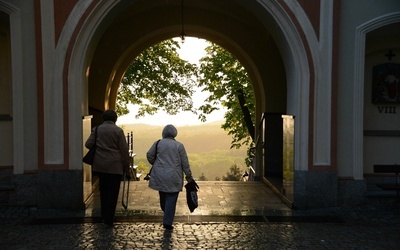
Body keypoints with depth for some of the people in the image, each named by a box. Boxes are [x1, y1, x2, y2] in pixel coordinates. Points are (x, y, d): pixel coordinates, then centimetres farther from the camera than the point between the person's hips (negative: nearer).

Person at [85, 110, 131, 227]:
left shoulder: (96, 129, 4)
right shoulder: (118, 130, -6)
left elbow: (88, 144, -3)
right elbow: (124, 150, -7)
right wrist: (127, 169, -1)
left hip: (100, 165, 4)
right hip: (115, 166, -4)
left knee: (103, 191, 17)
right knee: (112, 193, 2)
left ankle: (104, 216, 26)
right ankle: (109, 220, 3)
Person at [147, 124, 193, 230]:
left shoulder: (158, 143, 1)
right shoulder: (179, 145, -2)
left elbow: (149, 155, -2)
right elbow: (185, 162, -1)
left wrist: (155, 164, 17)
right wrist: (189, 176, 6)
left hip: (159, 176, 3)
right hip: (174, 177, -2)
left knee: (163, 196, 17)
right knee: (171, 199, 2)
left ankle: (167, 219, 35)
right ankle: (167, 222, 1)